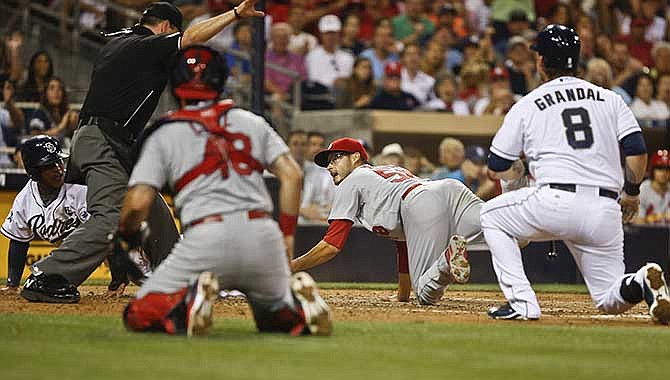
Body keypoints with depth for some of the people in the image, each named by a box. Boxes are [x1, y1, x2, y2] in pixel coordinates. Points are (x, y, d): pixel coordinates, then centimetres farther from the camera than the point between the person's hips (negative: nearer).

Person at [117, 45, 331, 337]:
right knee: (276, 316, 26)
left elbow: (138, 203, 1)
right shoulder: (251, 122, 19)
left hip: (205, 237, -3)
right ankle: (300, 303, -9)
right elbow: (292, 175, 8)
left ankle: (193, 299, -22)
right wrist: (287, 235, 14)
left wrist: (127, 232, 22)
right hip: (263, 236, 3)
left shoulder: (163, 135, 11)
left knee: (139, 316, 7)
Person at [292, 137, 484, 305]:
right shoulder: (393, 169, 45)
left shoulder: (351, 182, 25)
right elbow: (404, 240, 47)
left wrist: (290, 267, 25)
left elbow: (332, 245, 15)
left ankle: (449, 260, -42)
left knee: (426, 294, -11)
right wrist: (403, 295, 49)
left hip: (422, 205, -6)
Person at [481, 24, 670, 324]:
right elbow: (637, 151, 6)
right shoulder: (610, 99, 16)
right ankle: (641, 283, -19)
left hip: (554, 203, -3)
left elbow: (497, 168, 14)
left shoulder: (527, 105, 11)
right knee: (609, 302, 18)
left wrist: (517, 171, 37)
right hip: (605, 212, 3)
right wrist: (631, 193, 23)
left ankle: (522, 302, 8)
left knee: (491, 216, 24)